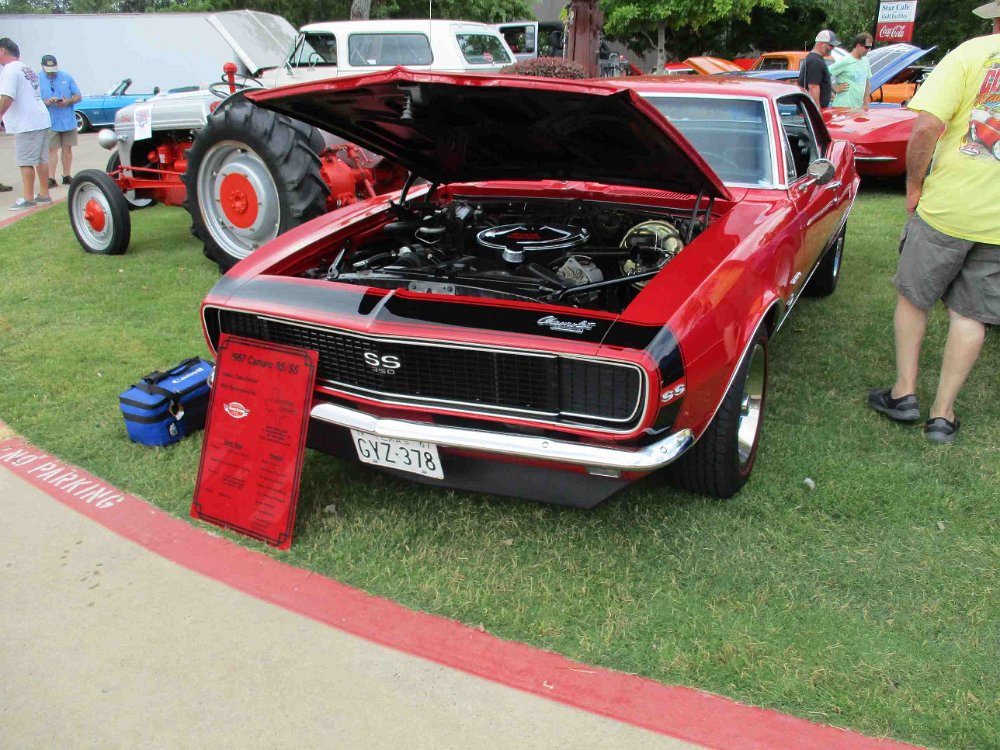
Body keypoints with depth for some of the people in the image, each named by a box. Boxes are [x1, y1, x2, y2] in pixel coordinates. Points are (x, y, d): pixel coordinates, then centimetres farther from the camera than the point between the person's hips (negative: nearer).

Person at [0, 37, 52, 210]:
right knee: (41, 159, 12)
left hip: (26, 124, -9)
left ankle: (28, 199, -3)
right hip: (41, 120, 9)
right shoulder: (27, 69, 19)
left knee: (26, 162, -5)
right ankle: (44, 195, 19)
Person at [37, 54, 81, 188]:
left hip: (68, 120, 2)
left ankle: (67, 176, 16)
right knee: (52, 149, -5)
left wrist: (68, 101, -13)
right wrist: (45, 102, -22)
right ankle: (51, 178, -5)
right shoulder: (37, 79, -1)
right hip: (49, 122, -2)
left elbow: (78, 96, 7)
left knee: (67, 148, 7)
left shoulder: (67, 77, 5)